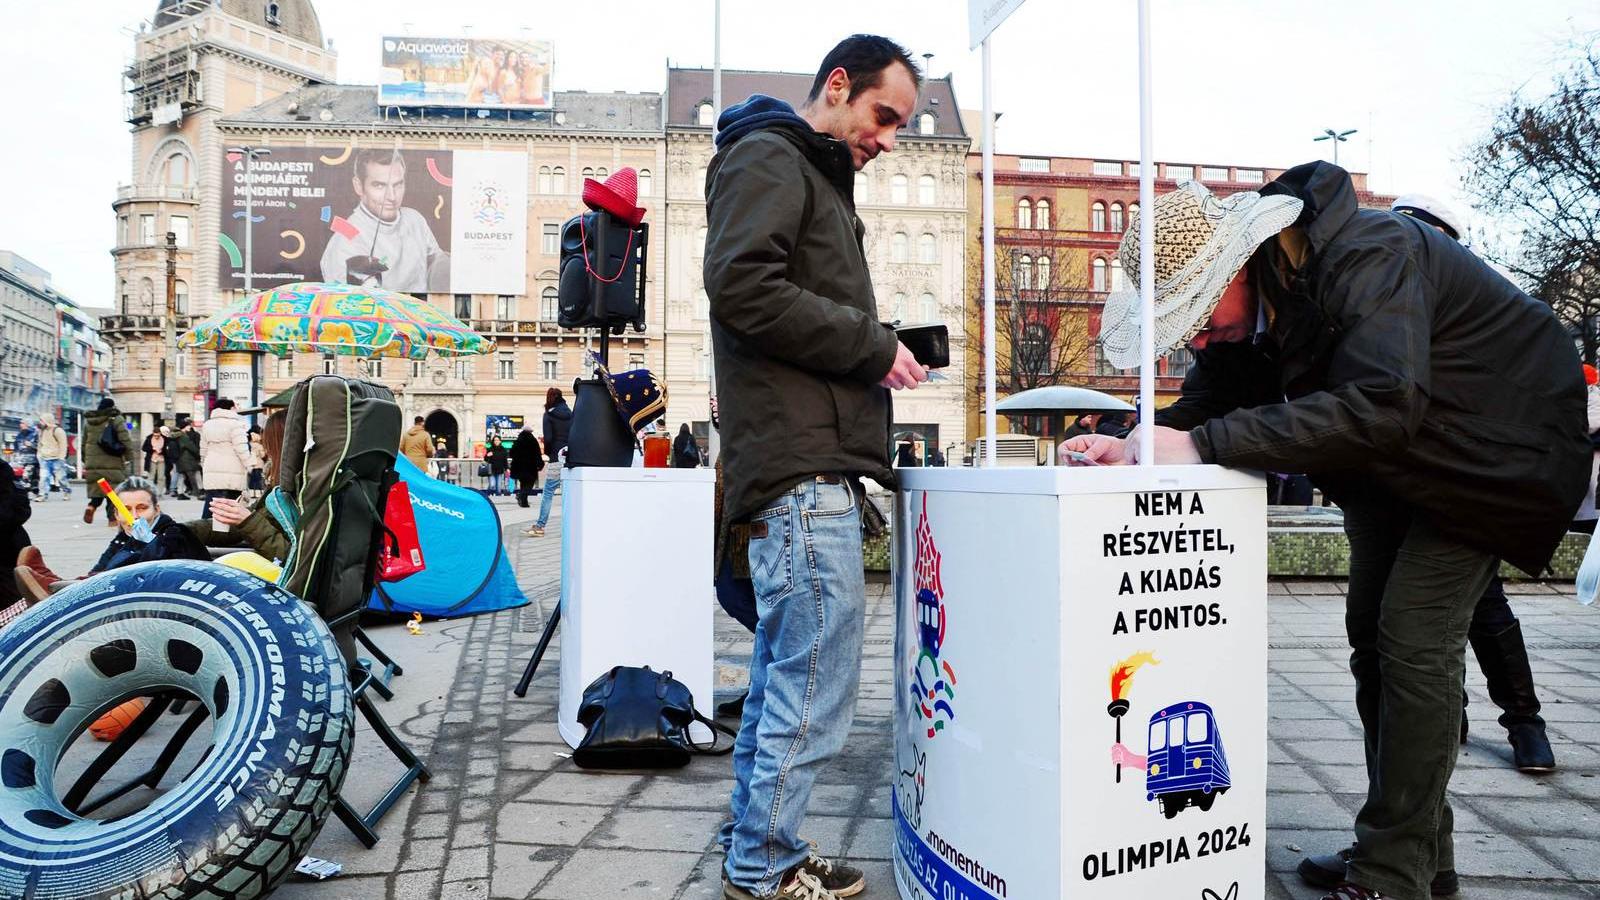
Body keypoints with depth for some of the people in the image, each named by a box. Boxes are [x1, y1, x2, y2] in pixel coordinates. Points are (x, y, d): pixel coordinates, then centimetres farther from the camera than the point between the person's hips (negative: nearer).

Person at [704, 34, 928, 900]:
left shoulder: (818, 178, 28)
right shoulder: (768, 157, -3)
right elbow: (741, 284, -19)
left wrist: (882, 353, 10)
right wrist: (873, 344, -13)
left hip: (813, 461, 10)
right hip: (800, 463, -10)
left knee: (785, 664, 14)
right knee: (817, 675, -5)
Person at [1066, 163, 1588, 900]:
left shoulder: (1369, 259, -35)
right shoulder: (1248, 294, -11)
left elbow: (1382, 404, -48)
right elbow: (1213, 396, -4)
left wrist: (1205, 444, -49)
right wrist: (1135, 445, -24)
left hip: (1489, 448, -8)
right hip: (1392, 463, 8)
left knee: (1415, 640, -15)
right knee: (1373, 635, 7)